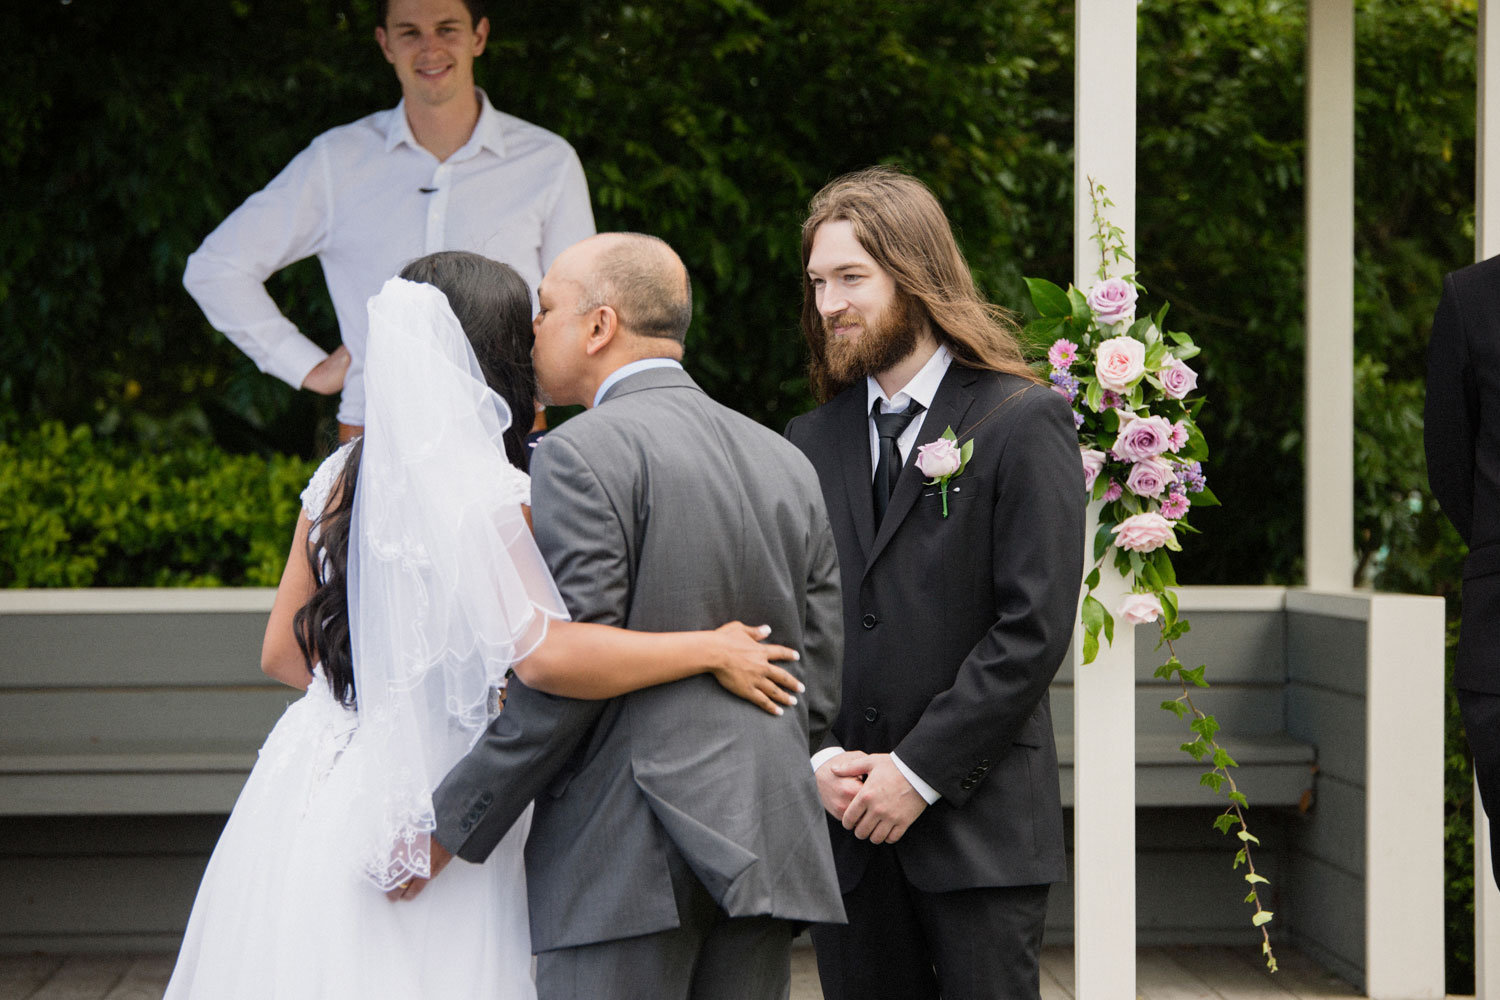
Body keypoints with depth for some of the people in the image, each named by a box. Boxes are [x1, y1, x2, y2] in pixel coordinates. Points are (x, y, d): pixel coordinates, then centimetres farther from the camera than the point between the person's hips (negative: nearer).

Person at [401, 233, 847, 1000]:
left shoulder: (582, 455, -8)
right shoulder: (787, 464, 14)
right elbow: (821, 682, 13)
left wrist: (450, 826, -7)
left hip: (628, 855, -7)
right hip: (765, 847, 7)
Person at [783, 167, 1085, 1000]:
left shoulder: (1022, 423, -3)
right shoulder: (812, 441, 13)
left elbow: (1035, 625, -10)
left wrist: (918, 771, -13)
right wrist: (817, 759, -5)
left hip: (977, 824, -5)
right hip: (844, 828, 5)